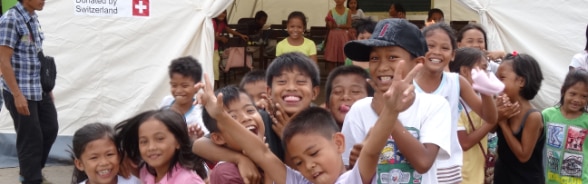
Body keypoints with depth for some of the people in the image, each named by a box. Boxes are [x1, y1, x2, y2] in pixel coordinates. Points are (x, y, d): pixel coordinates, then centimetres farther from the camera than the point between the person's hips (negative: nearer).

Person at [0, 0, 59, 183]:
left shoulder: (34, 19, 9)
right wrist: (17, 95, -20)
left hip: (40, 91, 8)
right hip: (21, 93, -8)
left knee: (50, 129, 14)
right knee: (30, 138, 2)